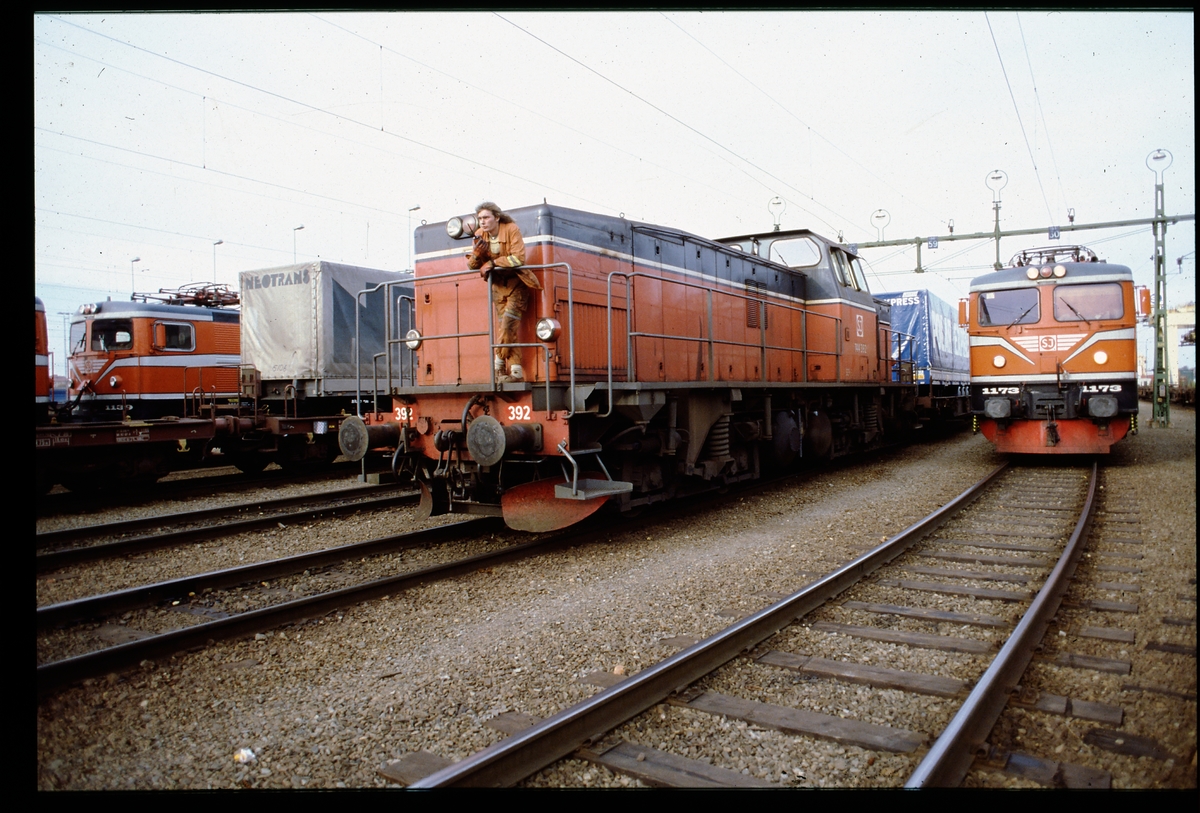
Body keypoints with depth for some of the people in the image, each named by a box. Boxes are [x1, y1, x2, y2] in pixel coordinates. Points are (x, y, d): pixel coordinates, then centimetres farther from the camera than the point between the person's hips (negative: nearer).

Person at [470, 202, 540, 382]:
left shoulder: (511, 229, -14)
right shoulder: (480, 235, 0)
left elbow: (519, 258, -22)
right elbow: (473, 266, 1)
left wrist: (493, 262, -20)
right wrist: (477, 253, -21)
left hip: (516, 283, -5)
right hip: (498, 285, 5)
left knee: (508, 326, -16)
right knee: (507, 329, 1)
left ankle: (498, 367, -7)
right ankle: (516, 372, 1)